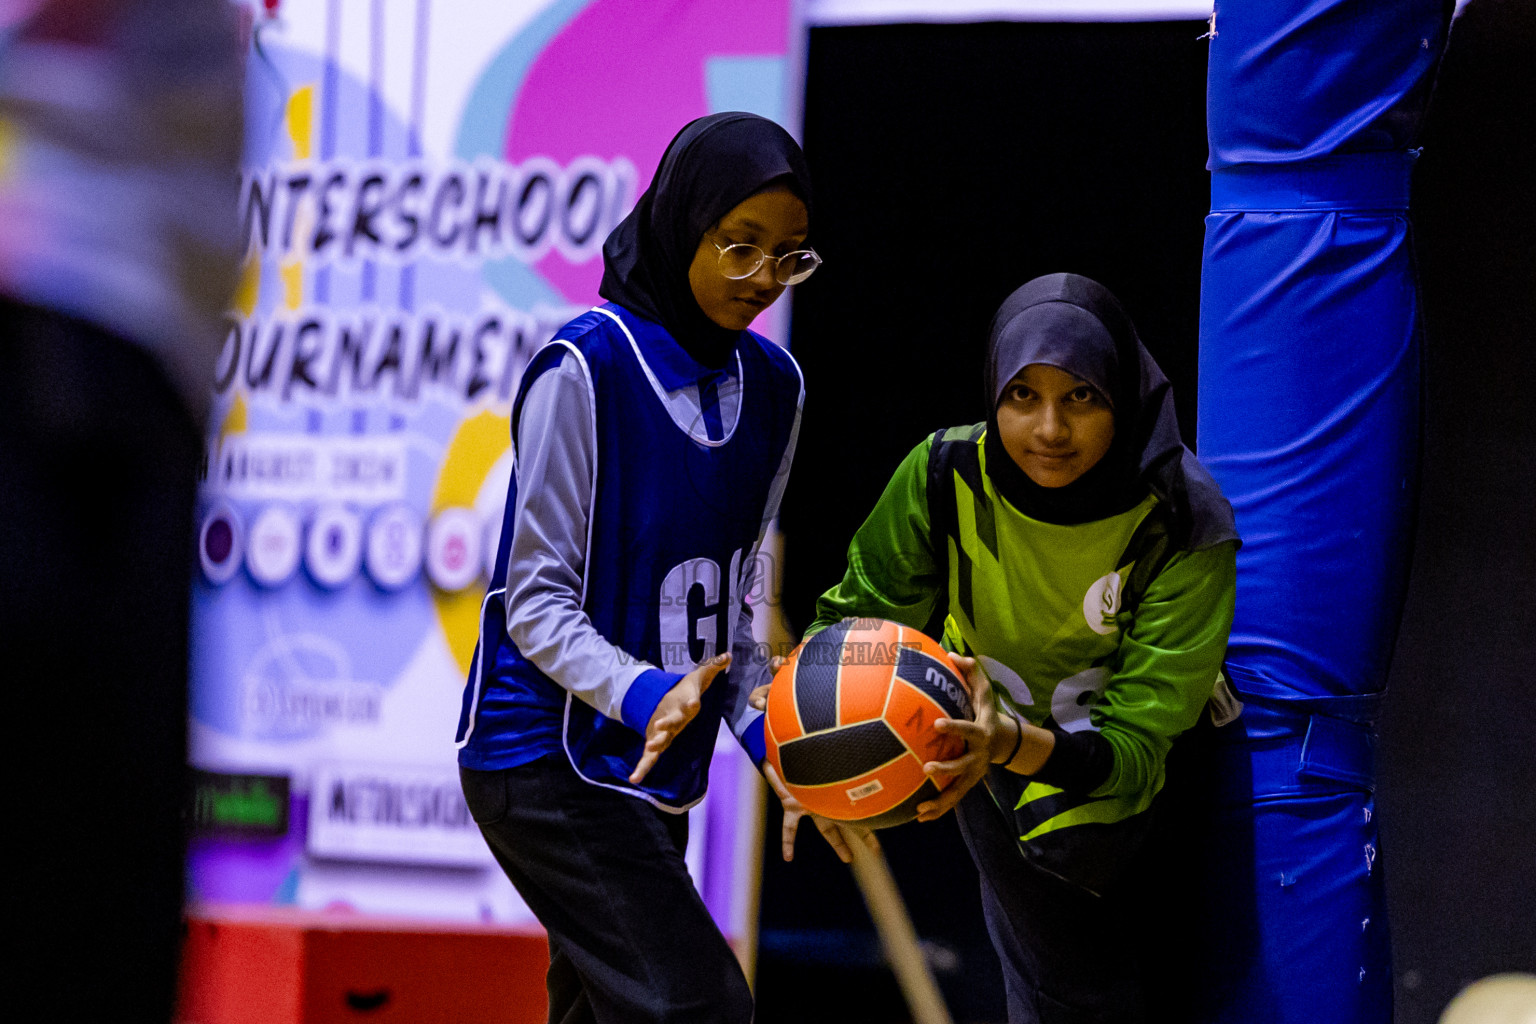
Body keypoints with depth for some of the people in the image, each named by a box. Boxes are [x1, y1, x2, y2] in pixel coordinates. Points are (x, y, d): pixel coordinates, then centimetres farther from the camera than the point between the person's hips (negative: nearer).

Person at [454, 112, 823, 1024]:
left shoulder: (772, 386, 8)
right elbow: (538, 602, -14)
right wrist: (641, 693, -30)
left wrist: (764, 726, -3)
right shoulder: (585, 371, -14)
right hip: (549, 762, -8)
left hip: (654, 772, 8)